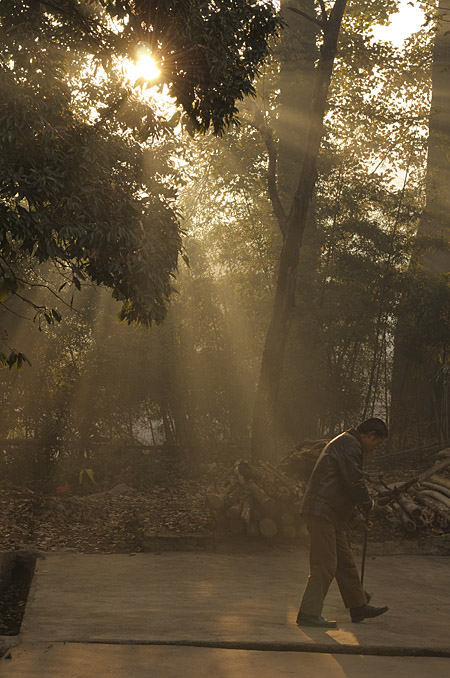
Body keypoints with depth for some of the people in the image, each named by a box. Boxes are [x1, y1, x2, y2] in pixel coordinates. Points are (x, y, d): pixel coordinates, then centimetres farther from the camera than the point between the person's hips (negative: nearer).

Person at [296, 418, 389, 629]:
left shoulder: (345, 443, 23)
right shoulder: (350, 444, -12)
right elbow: (354, 481, -18)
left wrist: (362, 506, 18)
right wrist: (368, 504, -1)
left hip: (329, 515, 11)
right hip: (322, 512, -11)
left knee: (345, 563, 16)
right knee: (324, 565, -8)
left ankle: (358, 607, 25)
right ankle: (309, 614, -4)